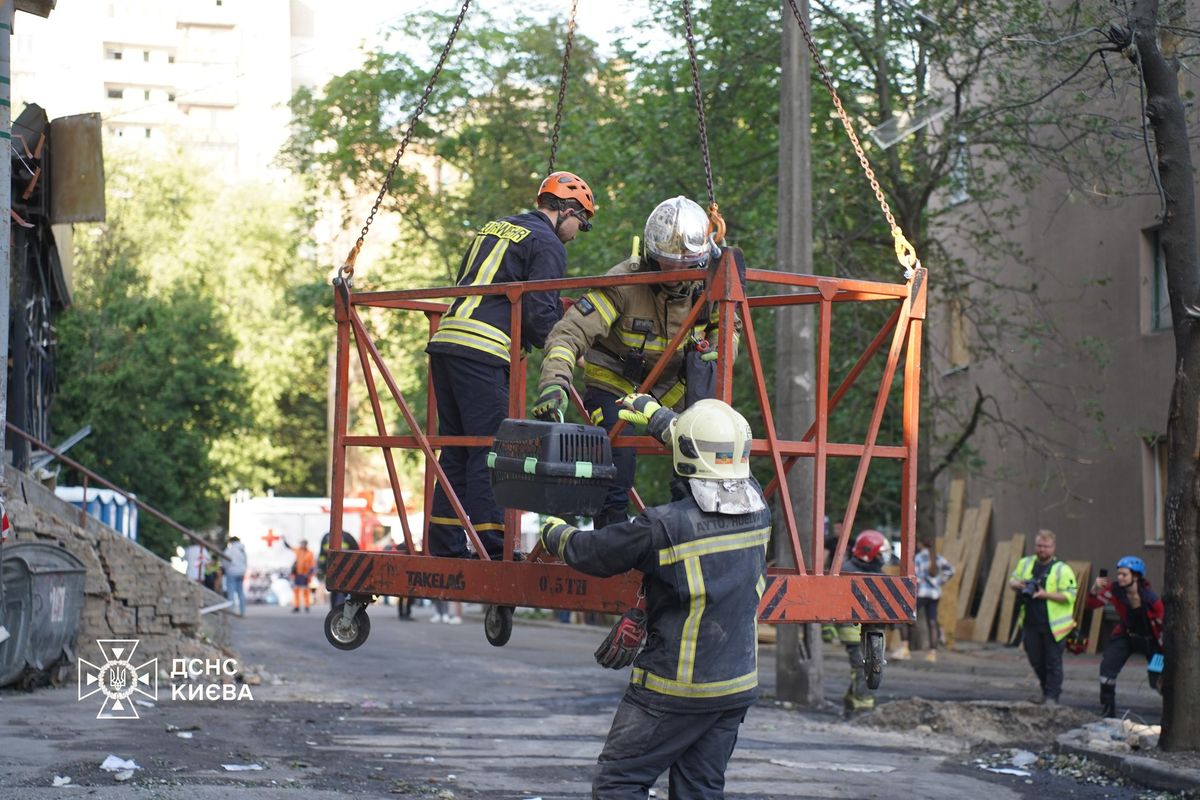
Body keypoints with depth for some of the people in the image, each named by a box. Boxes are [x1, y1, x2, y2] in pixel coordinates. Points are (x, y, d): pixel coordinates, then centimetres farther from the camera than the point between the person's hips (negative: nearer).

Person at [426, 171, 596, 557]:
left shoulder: (495, 228, 25)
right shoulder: (548, 244, 0)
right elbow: (540, 312, -9)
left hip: (446, 339, 8)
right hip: (482, 352, -8)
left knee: (455, 450, 11)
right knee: (490, 452, -7)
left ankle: (445, 546, 12)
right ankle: (492, 546, -10)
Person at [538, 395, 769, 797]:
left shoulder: (663, 527, -20)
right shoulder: (756, 508, -2)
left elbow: (593, 552, -4)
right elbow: (723, 460, 20)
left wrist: (555, 534, 19)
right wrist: (658, 418, 33)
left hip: (676, 688, -6)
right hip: (738, 686, 6)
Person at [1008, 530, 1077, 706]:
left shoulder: (1062, 569, -8)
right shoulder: (1025, 563, 9)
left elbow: (1070, 596, -13)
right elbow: (1011, 581, 19)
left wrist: (1046, 594, -22)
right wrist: (1018, 585, -5)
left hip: (1053, 625, -5)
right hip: (1030, 623, 5)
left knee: (1053, 662, -2)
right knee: (1036, 660, 14)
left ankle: (1052, 697, 3)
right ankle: (1045, 691, 31)